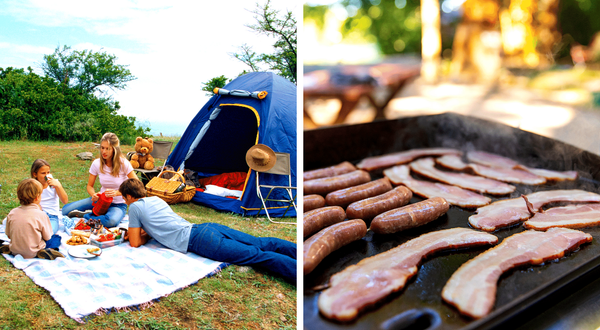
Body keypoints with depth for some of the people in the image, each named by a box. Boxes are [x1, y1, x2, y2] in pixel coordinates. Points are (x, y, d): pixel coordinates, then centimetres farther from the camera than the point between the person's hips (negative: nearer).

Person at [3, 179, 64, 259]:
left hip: (14, 251, 5)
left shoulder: (11, 213, -6)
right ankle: (49, 251, -13)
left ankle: (10, 248, 11)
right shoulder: (41, 215, -19)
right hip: (33, 253, -5)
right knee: (56, 238, 14)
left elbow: (9, 235, 5)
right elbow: (47, 237, -8)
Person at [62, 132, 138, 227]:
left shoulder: (123, 163, -15)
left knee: (111, 221, -39)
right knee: (66, 210, -10)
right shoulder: (97, 163, -5)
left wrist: (117, 193, -28)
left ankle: (85, 215, -14)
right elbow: (90, 186, 5)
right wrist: (93, 195, -19)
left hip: (118, 205, -3)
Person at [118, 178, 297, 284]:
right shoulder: (155, 199, 27)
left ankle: (298, 271, -36)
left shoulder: (135, 207, 5)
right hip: (205, 228, 8)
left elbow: (135, 243, 8)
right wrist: (139, 231, 35)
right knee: (261, 244, -3)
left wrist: (140, 236, 29)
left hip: (197, 241, -8)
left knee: (254, 255, -24)